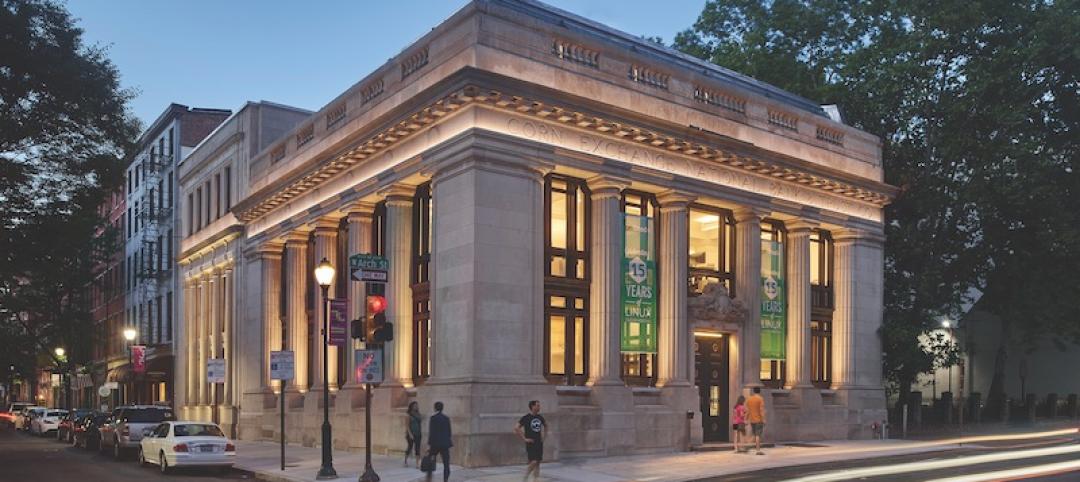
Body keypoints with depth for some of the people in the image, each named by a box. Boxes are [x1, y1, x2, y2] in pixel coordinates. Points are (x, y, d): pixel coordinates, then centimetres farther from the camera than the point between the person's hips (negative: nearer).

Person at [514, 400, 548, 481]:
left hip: (539, 443, 6)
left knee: (537, 463, 5)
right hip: (531, 443, -6)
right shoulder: (525, 418, -11)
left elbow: (545, 425, 27)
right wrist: (524, 439, -14)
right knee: (533, 462, -13)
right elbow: (516, 429, -13)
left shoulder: (540, 417, 7)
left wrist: (544, 435, 14)